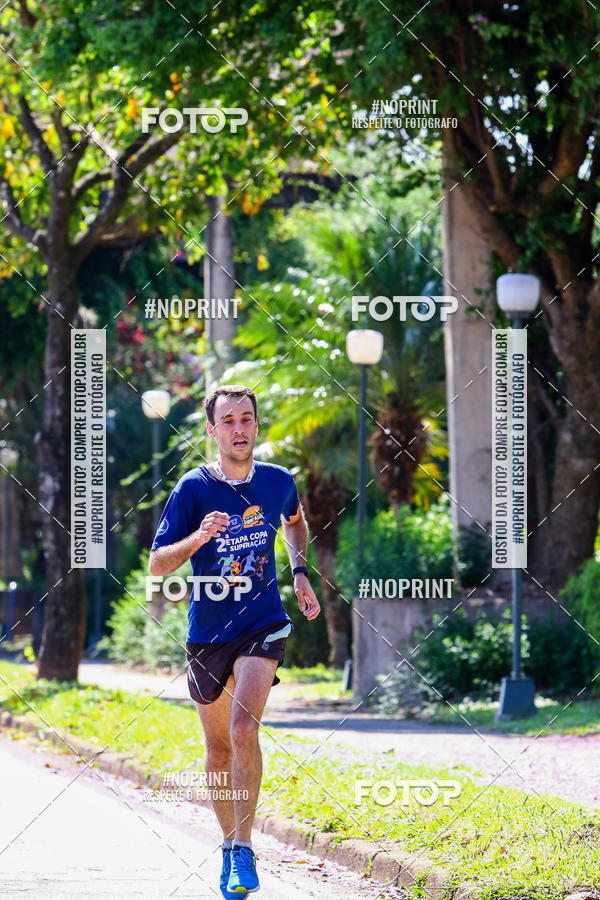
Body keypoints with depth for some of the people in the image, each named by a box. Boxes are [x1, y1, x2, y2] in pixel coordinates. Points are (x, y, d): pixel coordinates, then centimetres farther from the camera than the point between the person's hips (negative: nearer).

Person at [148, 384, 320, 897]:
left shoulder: (279, 481, 0)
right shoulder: (193, 488, -7)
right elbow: (157, 565, -9)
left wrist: (300, 574, 11)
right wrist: (199, 538, -26)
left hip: (263, 628, -1)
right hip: (207, 634, 1)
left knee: (244, 729, -23)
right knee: (219, 748, 10)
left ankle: (243, 849, -17)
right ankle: (229, 843, 31)